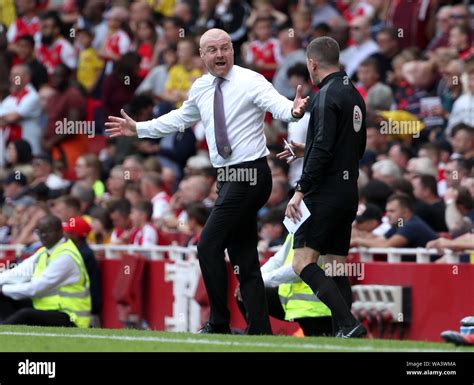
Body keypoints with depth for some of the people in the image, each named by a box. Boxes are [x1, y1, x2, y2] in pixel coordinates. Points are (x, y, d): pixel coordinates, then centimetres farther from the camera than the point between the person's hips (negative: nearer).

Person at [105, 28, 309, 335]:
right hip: (229, 177, 8)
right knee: (244, 258, 8)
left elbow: (277, 104, -26)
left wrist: (293, 110, -49)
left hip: (250, 174, -8)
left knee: (209, 247, -11)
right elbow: (181, 119, 29)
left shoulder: (250, 82, -11)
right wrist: (137, 129, 32)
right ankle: (260, 331, 10)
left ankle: (219, 325, -4)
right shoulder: (201, 88, 12)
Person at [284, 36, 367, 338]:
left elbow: (323, 147, -21)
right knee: (337, 268, 10)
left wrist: (300, 191, -20)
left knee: (303, 262, -13)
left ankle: (349, 325, -23)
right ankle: (344, 335, 6)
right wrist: (303, 151, 33)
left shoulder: (327, 95, -12)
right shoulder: (354, 94, 15)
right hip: (349, 194, 9)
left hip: (325, 194, -9)